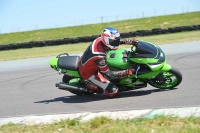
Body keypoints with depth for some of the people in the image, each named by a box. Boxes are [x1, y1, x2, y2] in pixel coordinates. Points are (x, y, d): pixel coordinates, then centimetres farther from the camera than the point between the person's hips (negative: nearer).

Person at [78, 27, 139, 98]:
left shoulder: (100, 40, -15)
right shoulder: (99, 56, -37)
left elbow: (118, 41, 6)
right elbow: (109, 75, -30)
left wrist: (131, 41, -4)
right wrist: (127, 72, -30)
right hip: (88, 73, -9)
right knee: (113, 92, -15)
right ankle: (92, 86, 2)